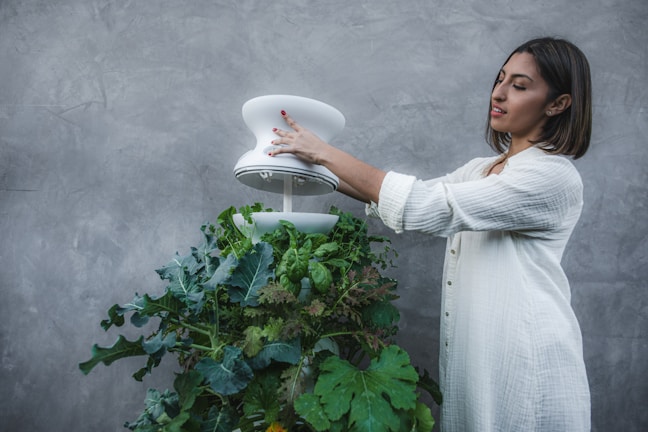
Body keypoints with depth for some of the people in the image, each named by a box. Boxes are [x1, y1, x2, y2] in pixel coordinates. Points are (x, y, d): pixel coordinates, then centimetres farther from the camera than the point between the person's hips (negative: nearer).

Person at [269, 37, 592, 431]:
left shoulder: (554, 176, -18)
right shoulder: (481, 169, 10)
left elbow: (426, 208, -26)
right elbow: (418, 195, 6)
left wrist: (326, 152, -22)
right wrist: (320, 169, -3)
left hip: (524, 367, -7)